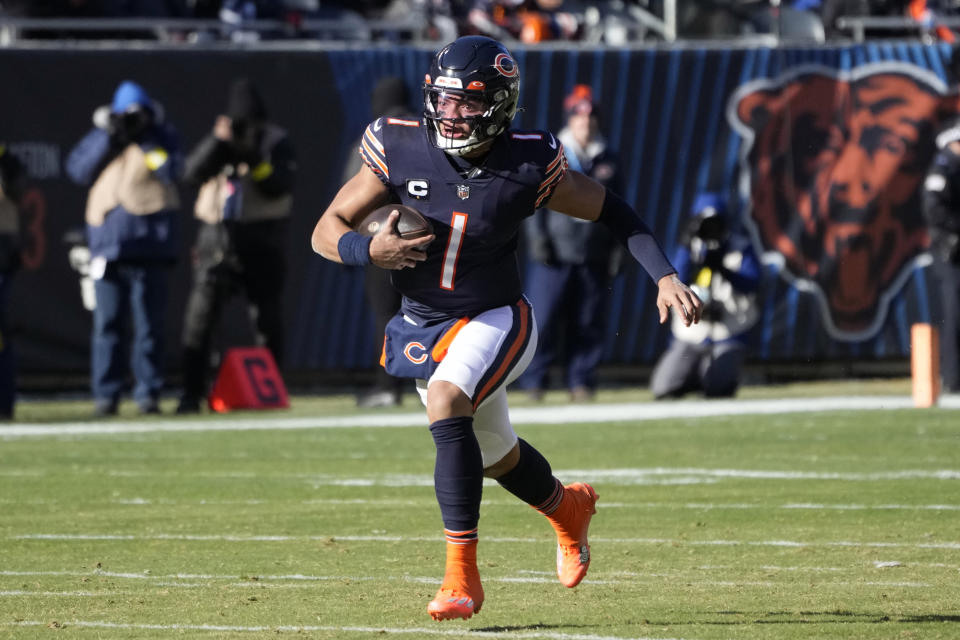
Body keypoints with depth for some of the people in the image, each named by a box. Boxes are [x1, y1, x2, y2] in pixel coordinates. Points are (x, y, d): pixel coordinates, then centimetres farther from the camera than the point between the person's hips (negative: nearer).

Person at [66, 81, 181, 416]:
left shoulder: (162, 136, 8)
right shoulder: (100, 137, 15)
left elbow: (168, 169, -9)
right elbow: (78, 170, 2)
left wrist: (141, 138, -9)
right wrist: (109, 137, -5)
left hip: (150, 243, -2)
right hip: (107, 240, 2)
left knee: (150, 322, 0)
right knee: (107, 322, -1)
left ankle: (148, 391, 4)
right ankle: (106, 394, 1)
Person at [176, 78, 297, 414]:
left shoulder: (276, 141, 5)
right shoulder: (217, 142, 12)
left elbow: (280, 186, -10)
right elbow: (192, 173, -5)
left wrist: (254, 161, -24)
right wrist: (218, 142, -16)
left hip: (263, 243, -1)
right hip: (218, 238, 1)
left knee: (267, 318, 2)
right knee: (200, 315, -8)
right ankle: (191, 394, -7)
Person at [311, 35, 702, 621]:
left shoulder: (529, 166, -18)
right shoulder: (401, 150, -14)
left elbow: (614, 212, -3)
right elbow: (327, 231, -7)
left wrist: (665, 277, -12)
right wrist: (370, 251, -28)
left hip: (495, 320, -4)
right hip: (423, 326, 4)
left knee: (446, 403, -33)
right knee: (496, 456, 22)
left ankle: (462, 575, -30)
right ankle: (568, 507, 57)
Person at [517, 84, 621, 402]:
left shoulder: (606, 161, 13)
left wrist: (616, 247, 12)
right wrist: (536, 238, -10)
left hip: (594, 256, 4)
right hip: (555, 254, -4)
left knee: (588, 322, 3)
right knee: (543, 317, -8)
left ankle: (581, 381, 10)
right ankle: (533, 381, 0)